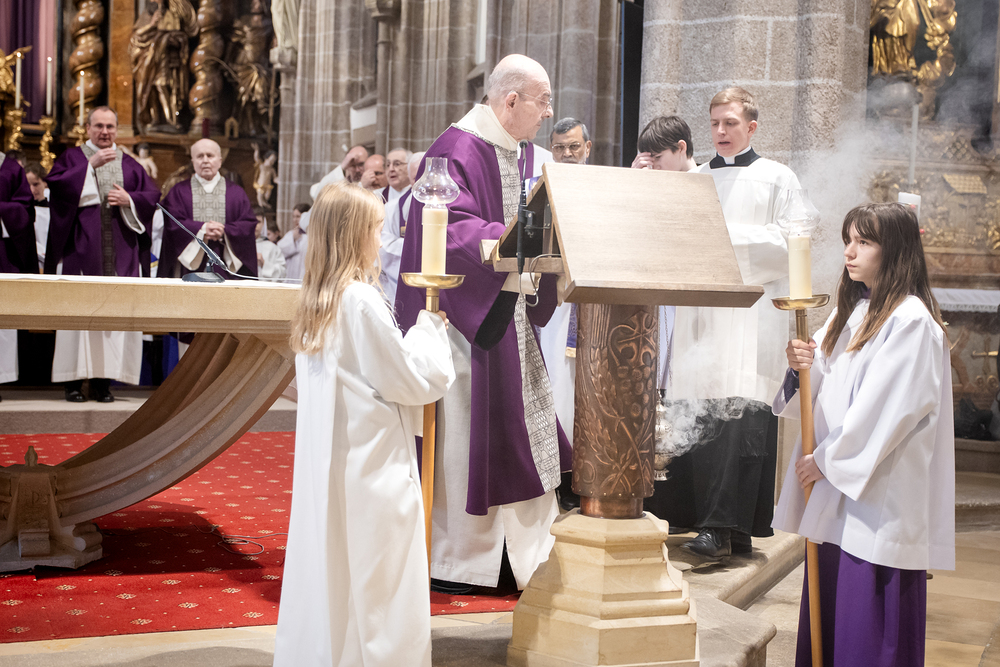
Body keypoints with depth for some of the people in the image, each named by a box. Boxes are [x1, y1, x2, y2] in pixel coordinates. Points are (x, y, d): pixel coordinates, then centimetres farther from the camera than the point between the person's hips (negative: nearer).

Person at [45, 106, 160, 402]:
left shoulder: (129, 165, 18)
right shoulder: (72, 157, 11)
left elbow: (152, 196, 11)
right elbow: (56, 184, -7)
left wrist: (129, 200, -7)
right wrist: (91, 164, -10)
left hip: (120, 250, 2)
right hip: (80, 247, -2)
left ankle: (103, 379, -1)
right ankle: (73, 380, -5)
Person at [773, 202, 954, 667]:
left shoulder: (911, 321, -12)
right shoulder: (852, 313, 13)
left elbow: (888, 407, -18)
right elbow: (827, 394, 14)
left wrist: (826, 459, -13)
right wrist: (804, 367, -7)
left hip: (880, 494, -8)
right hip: (837, 485, 8)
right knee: (828, 615, 12)